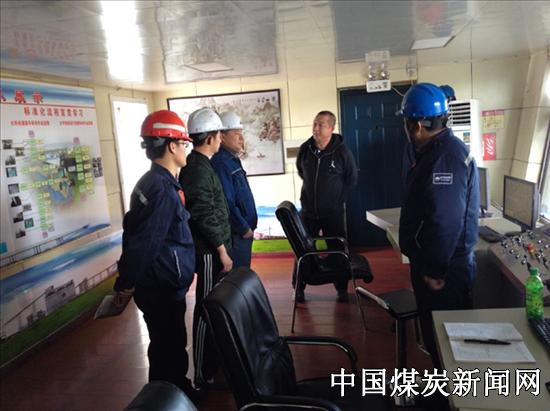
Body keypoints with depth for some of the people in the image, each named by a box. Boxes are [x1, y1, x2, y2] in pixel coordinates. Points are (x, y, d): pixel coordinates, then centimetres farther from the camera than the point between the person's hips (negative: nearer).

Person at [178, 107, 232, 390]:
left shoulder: (197, 164, 13)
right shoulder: (198, 168, -18)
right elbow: (205, 216, -21)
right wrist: (222, 251, -16)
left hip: (212, 246, 10)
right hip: (210, 250, -10)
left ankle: (214, 356, 35)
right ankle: (203, 375, 8)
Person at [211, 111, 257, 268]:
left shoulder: (233, 160, 13)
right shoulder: (220, 163, -19)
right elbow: (227, 203, -24)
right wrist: (244, 228, -17)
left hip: (243, 230, 10)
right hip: (236, 233, -10)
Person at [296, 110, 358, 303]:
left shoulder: (342, 151, -11)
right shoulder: (305, 149, -3)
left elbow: (351, 179, 3)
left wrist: (337, 196, 4)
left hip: (334, 212, -2)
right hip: (308, 210, 2)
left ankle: (342, 289, 25)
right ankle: (299, 287, 23)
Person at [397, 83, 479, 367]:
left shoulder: (446, 158, -23)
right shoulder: (436, 150, 10)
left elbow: (446, 221, -28)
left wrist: (435, 271, -21)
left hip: (445, 271, -10)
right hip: (433, 263, 10)